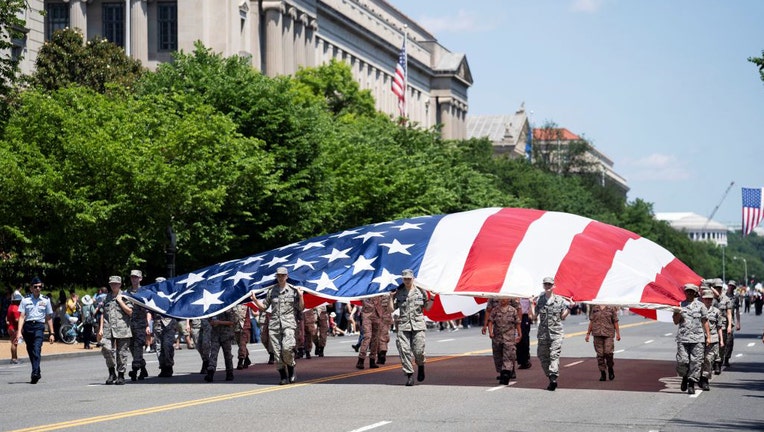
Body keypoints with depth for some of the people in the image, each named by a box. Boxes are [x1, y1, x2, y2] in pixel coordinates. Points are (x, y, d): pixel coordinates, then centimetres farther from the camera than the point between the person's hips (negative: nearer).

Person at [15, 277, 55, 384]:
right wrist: (19, 332, -8)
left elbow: (49, 318, 14)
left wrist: (51, 333, 12)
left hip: (39, 326, -2)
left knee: (36, 350, -19)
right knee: (30, 351, 8)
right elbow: (22, 316, 2)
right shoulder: (25, 300, 8)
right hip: (27, 326, 2)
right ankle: (37, 373, 24)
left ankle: (35, 373, -29)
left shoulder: (46, 300, 10)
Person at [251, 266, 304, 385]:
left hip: (289, 323, -3)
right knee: (277, 352, -1)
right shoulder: (271, 290, 12)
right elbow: (264, 307, 18)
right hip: (274, 324, 3)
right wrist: (255, 300, 2)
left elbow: (300, 308, 6)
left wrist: (300, 296, -10)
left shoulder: (293, 290, 5)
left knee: (287, 348, -22)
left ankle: (291, 372, 0)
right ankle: (283, 377, 9)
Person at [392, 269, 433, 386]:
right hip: (403, 325, 1)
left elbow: (427, 308, 14)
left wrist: (432, 299, -1)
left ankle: (421, 366, 25)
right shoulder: (399, 292, 8)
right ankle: (409, 375, 0)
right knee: (404, 350, -7)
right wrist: (391, 298, -2)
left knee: (418, 351, -7)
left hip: (418, 325, -1)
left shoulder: (420, 291, 7)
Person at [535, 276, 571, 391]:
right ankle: (550, 378, 17)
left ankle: (554, 378, -21)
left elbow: (562, 317, 9)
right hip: (543, 333, 3)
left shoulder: (559, 300, 3)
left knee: (554, 355, -14)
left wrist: (569, 308, -3)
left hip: (556, 332, -3)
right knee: (542, 356, 5)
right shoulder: (539, 300, 6)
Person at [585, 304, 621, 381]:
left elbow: (615, 321, 6)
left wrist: (617, 333, 0)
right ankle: (602, 373, 9)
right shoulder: (594, 307, 11)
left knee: (608, 352, -12)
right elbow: (591, 321, 15)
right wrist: (588, 333, 13)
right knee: (600, 354, 1)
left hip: (608, 334, -2)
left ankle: (610, 369, 12)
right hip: (597, 334, 2)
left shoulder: (611, 307, 5)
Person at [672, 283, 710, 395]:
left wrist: (708, 336, 5)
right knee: (682, 361, -6)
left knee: (696, 362, -5)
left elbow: (705, 322, 10)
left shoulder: (700, 306, 8)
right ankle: (685, 377, 21)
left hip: (697, 338, -1)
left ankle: (691, 384, 2)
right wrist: (678, 313, -8)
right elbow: (675, 321, 12)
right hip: (682, 337, 1)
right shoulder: (680, 305, 11)